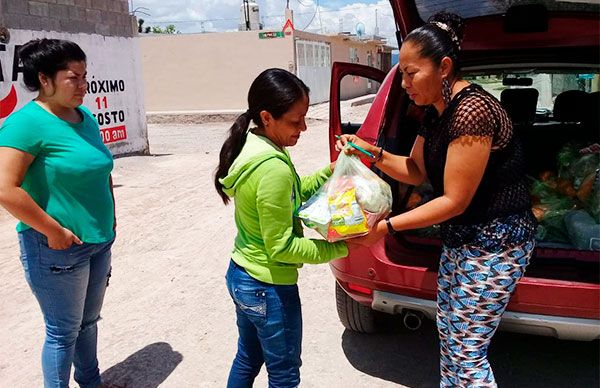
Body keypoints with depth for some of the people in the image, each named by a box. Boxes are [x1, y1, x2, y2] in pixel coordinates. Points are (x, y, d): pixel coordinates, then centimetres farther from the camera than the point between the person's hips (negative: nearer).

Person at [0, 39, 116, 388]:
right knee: (64, 331, 7)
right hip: (57, 249, -7)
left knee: (88, 321, 22)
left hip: (99, 242, 8)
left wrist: (110, 220, 12)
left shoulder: (86, 117, 7)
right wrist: (54, 231, -19)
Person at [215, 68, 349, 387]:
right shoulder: (273, 168, -29)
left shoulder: (248, 147, -1)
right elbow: (281, 247, -23)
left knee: (247, 360, 27)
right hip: (268, 289, -8)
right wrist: (340, 248, -16)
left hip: (239, 276, 9)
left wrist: (329, 172, 0)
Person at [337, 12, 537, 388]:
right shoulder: (436, 111, 4)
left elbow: (454, 201, -23)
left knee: (467, 353, 0)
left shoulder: (472, 110, -25)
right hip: (460, 237, 9)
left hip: (495, 242, -9)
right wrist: (373, 153, -3)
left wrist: (386, 227, -21)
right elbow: (416, 171, 13)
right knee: (449, 334, 19)